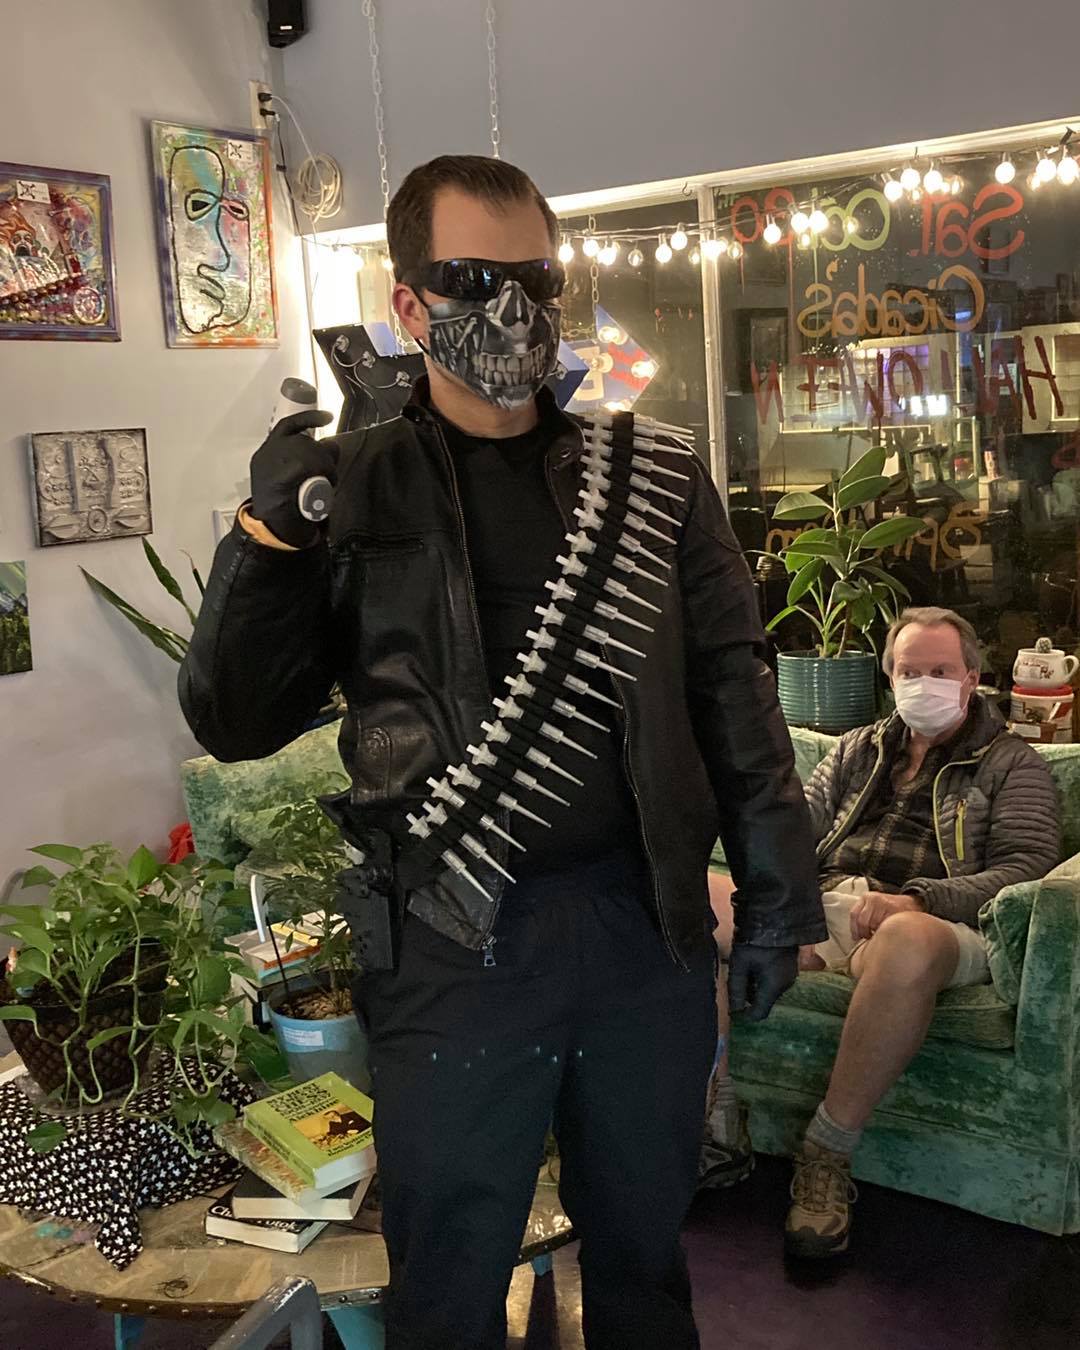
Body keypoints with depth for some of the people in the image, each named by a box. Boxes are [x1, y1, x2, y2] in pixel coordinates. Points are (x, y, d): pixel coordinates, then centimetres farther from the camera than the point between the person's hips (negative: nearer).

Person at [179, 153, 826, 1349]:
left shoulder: (653, 479, 6)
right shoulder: (352, 491, 1)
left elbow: (732, 688, 8)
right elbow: (234, 724, -2)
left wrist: (775, 885, 4)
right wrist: (266, 535, -15)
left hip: (647, 924, 2)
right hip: (452, 945, -2)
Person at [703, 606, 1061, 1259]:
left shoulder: (1011, 763, 15)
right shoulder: (858, 750, 29)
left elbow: (1027, 869, 0)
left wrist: (914, 900, -16)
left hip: (930, 918, -4)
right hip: (822, 904, 5)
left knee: (909, 941, -44)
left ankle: (827, 1157, -28)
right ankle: (719, 1125, -21)